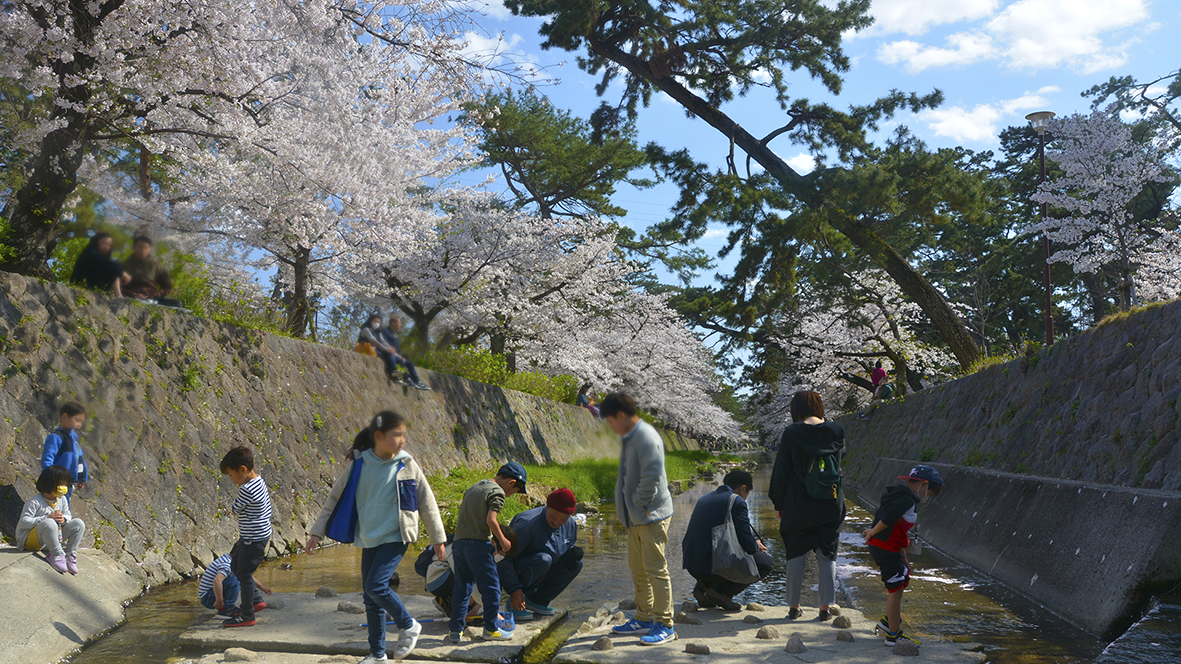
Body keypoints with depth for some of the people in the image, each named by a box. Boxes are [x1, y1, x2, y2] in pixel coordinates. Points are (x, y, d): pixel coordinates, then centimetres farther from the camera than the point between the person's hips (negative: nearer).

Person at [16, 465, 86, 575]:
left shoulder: (62, 500, 4)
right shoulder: (35, 502, -18)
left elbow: (68, 515, 12)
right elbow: (24, 522, -22)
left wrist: (64, 519, -14)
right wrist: (46, 518, -29)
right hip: (29, 540, -7)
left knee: (79, 524, -9)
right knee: (49, 523, -40)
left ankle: (70, 554, -9)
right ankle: (57, 555, -25)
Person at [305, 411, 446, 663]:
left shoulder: (407, 465, -4)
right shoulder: (358, 464, -2)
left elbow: (426, 503, 4)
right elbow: (335, 498, 7)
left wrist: (437, 538, 8)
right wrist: (317, 532, 4)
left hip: (396, 537, -3)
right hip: (369, 540, 3)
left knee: (376, 585, -19)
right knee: (371, 600, 9)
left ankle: (408, 626, 4)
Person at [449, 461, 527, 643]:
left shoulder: (473, 487, 19)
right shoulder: (497, 492, -6)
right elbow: (490, 519, -17)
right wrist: (502, 540, -3)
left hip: (459, 541, 8)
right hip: (478, 543, -8)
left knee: (462, 588, 13)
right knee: (491, 587, 4)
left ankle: (456, 630, 15)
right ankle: (491, 628, 10)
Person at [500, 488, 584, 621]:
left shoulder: (571, 524, -2)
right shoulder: (529, 523, -27)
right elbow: (505, 557, -27)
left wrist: (573, 552, -12)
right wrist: (514, 589, -33)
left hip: (543, 571, 8)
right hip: (517, 574, -8)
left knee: (576, 564, -7)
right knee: (543, 559, -34)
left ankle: (537, 600, -2)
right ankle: (514, 603, -17)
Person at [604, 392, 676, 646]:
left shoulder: (646, 437, -18)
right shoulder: (629, 437, 12)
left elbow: (652, 477, -24)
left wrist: (638, 502, -15)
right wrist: (629, 507, 13)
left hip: (652, 515, -10)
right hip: (635, 516, 10)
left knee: (656, 569, -5)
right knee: (637, 568, 17)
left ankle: (665, 625, 1)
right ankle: (644, 618, 28)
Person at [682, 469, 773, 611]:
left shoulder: (704, 498, 17)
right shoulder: (737, 502, -6)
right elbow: (748, 545, -9)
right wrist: (757, 547, 16)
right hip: (712, 566, -8)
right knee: (765, 562, 9)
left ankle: (704, 586, 14)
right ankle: (722, 592, -2)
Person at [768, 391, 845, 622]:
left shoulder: (791, 433, -10)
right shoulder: (836, 431, -2)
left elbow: (781, 471, -7)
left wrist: (778, 504, 2)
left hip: (799, 505, -2)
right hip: (830, 505, 2)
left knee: (795, 554, 9)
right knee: (827, 555, 10)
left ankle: (793, 607, 14)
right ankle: (825, 607, 12)